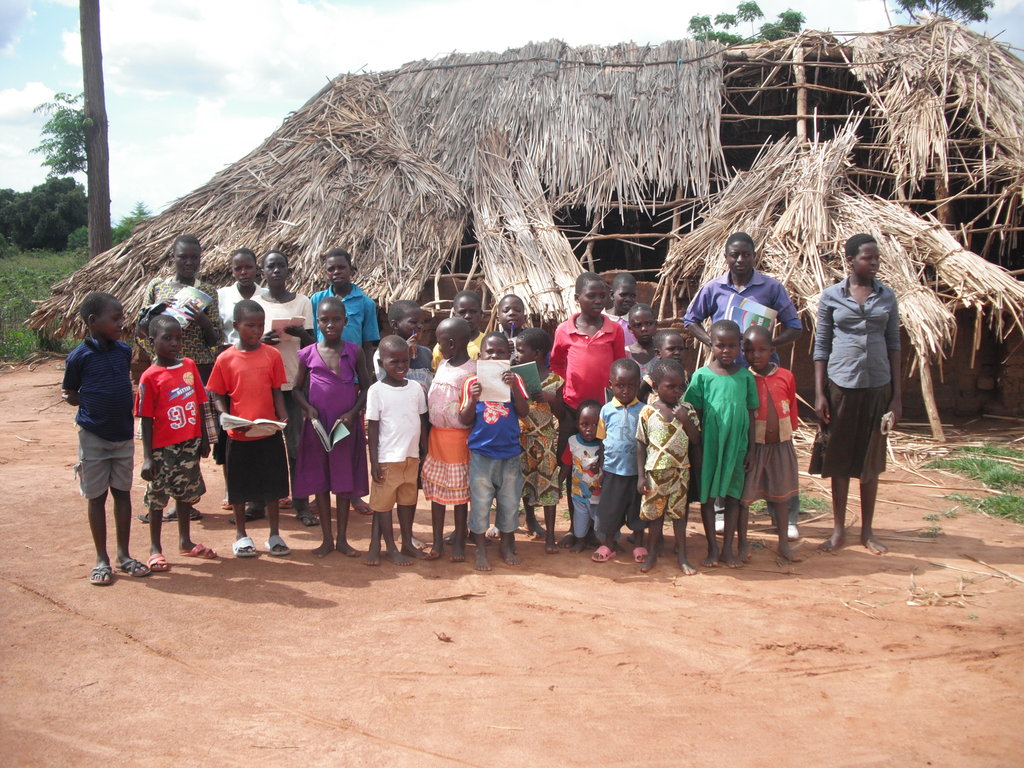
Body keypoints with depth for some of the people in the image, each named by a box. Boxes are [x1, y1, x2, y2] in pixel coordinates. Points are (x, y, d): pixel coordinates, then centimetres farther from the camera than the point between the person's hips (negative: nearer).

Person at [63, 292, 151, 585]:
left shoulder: (124, 351, 1)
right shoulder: (79, 357, -12)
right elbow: (70, 393, -2)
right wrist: (93, 405, -13)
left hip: (124, 434, 4)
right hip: (93, 436, -4)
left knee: (122, 493, 10)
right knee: (97, 497, 6)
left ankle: (124, 555, 21)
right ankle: (101, 559, 16)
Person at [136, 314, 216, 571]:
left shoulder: (189, 366, 3)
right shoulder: (150, 377, -11)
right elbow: (146, 419, -9)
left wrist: (204, 438, 10)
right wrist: (147, 456, -11)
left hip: (190, 444, 5)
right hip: (163, 448, -5)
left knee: (186, 494, 17)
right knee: (157, 497, 6)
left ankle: (185, 542, 31)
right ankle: (155, 549, 18)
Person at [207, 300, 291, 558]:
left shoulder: (272, 355, 0)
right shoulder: (225, 359, -4)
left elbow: (277, 391, 5)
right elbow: (218, 395, 2)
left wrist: (282, 416, -10)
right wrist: (225, 415, -16)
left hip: (269, 433, 1)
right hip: (239, 435, -1)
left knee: (272, 483, 10)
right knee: (240, 486, 10)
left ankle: (274, 534, 24)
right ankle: (241, 534, 27)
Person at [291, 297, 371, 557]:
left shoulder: (354, 352, -2)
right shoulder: (308, 354, -1)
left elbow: (366, 386, 2)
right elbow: (298, 388, 8)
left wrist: (353, 412, -11)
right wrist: (307, 407, -11)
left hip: (347, 425, -1)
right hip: (317, 425, 1)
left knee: (345, 481, 7)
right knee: (320, 480, 7)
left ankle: (342, 538, 17)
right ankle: (327, 538, 18)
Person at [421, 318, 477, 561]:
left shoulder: (470, 371, -16)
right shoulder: (442, 365, 8)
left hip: (457, 437, -7)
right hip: (436, 434, 7)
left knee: (459, 491, 4)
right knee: (435, 489, 10)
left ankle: (459, 542, 16)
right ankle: (437, 542, 20)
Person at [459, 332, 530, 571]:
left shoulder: (513, 380, 1)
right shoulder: (472, 383, -2)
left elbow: (524, 413, -8)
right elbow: (465, 420, -1)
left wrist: (514, 387, -20)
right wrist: (473, 400, -19)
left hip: (510, 453, 1)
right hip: (481, 453, -1)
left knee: (509, 501, 12)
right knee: (480, 502, 6)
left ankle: (507, 544, 29)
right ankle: (480, 549, 19)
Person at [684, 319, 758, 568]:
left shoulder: (745, 376, 1)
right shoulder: (702, 375, -5)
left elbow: (751, 414, 6)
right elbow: (695, 414, -2)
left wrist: (750, 447, 5)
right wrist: (697, 448, -5)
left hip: (736, 445, 2)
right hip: (709, 443, -1)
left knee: (733, 496, 8)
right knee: (707, 496, 5)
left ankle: (728, 548, 19)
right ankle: (712, 548, 17)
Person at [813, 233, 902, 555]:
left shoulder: (887, 296, 4)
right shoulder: (830, 296, -1)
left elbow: (894, 345, 6)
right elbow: (821, 346, 1)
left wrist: (897, 395, 2)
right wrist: (819, 393, -4)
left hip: (877, 385, 2)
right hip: (841, 384, -1)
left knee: (871, 459, 9)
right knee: (839, 458, 6)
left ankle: (867, 530, 20)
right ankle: (838, 528, 17)